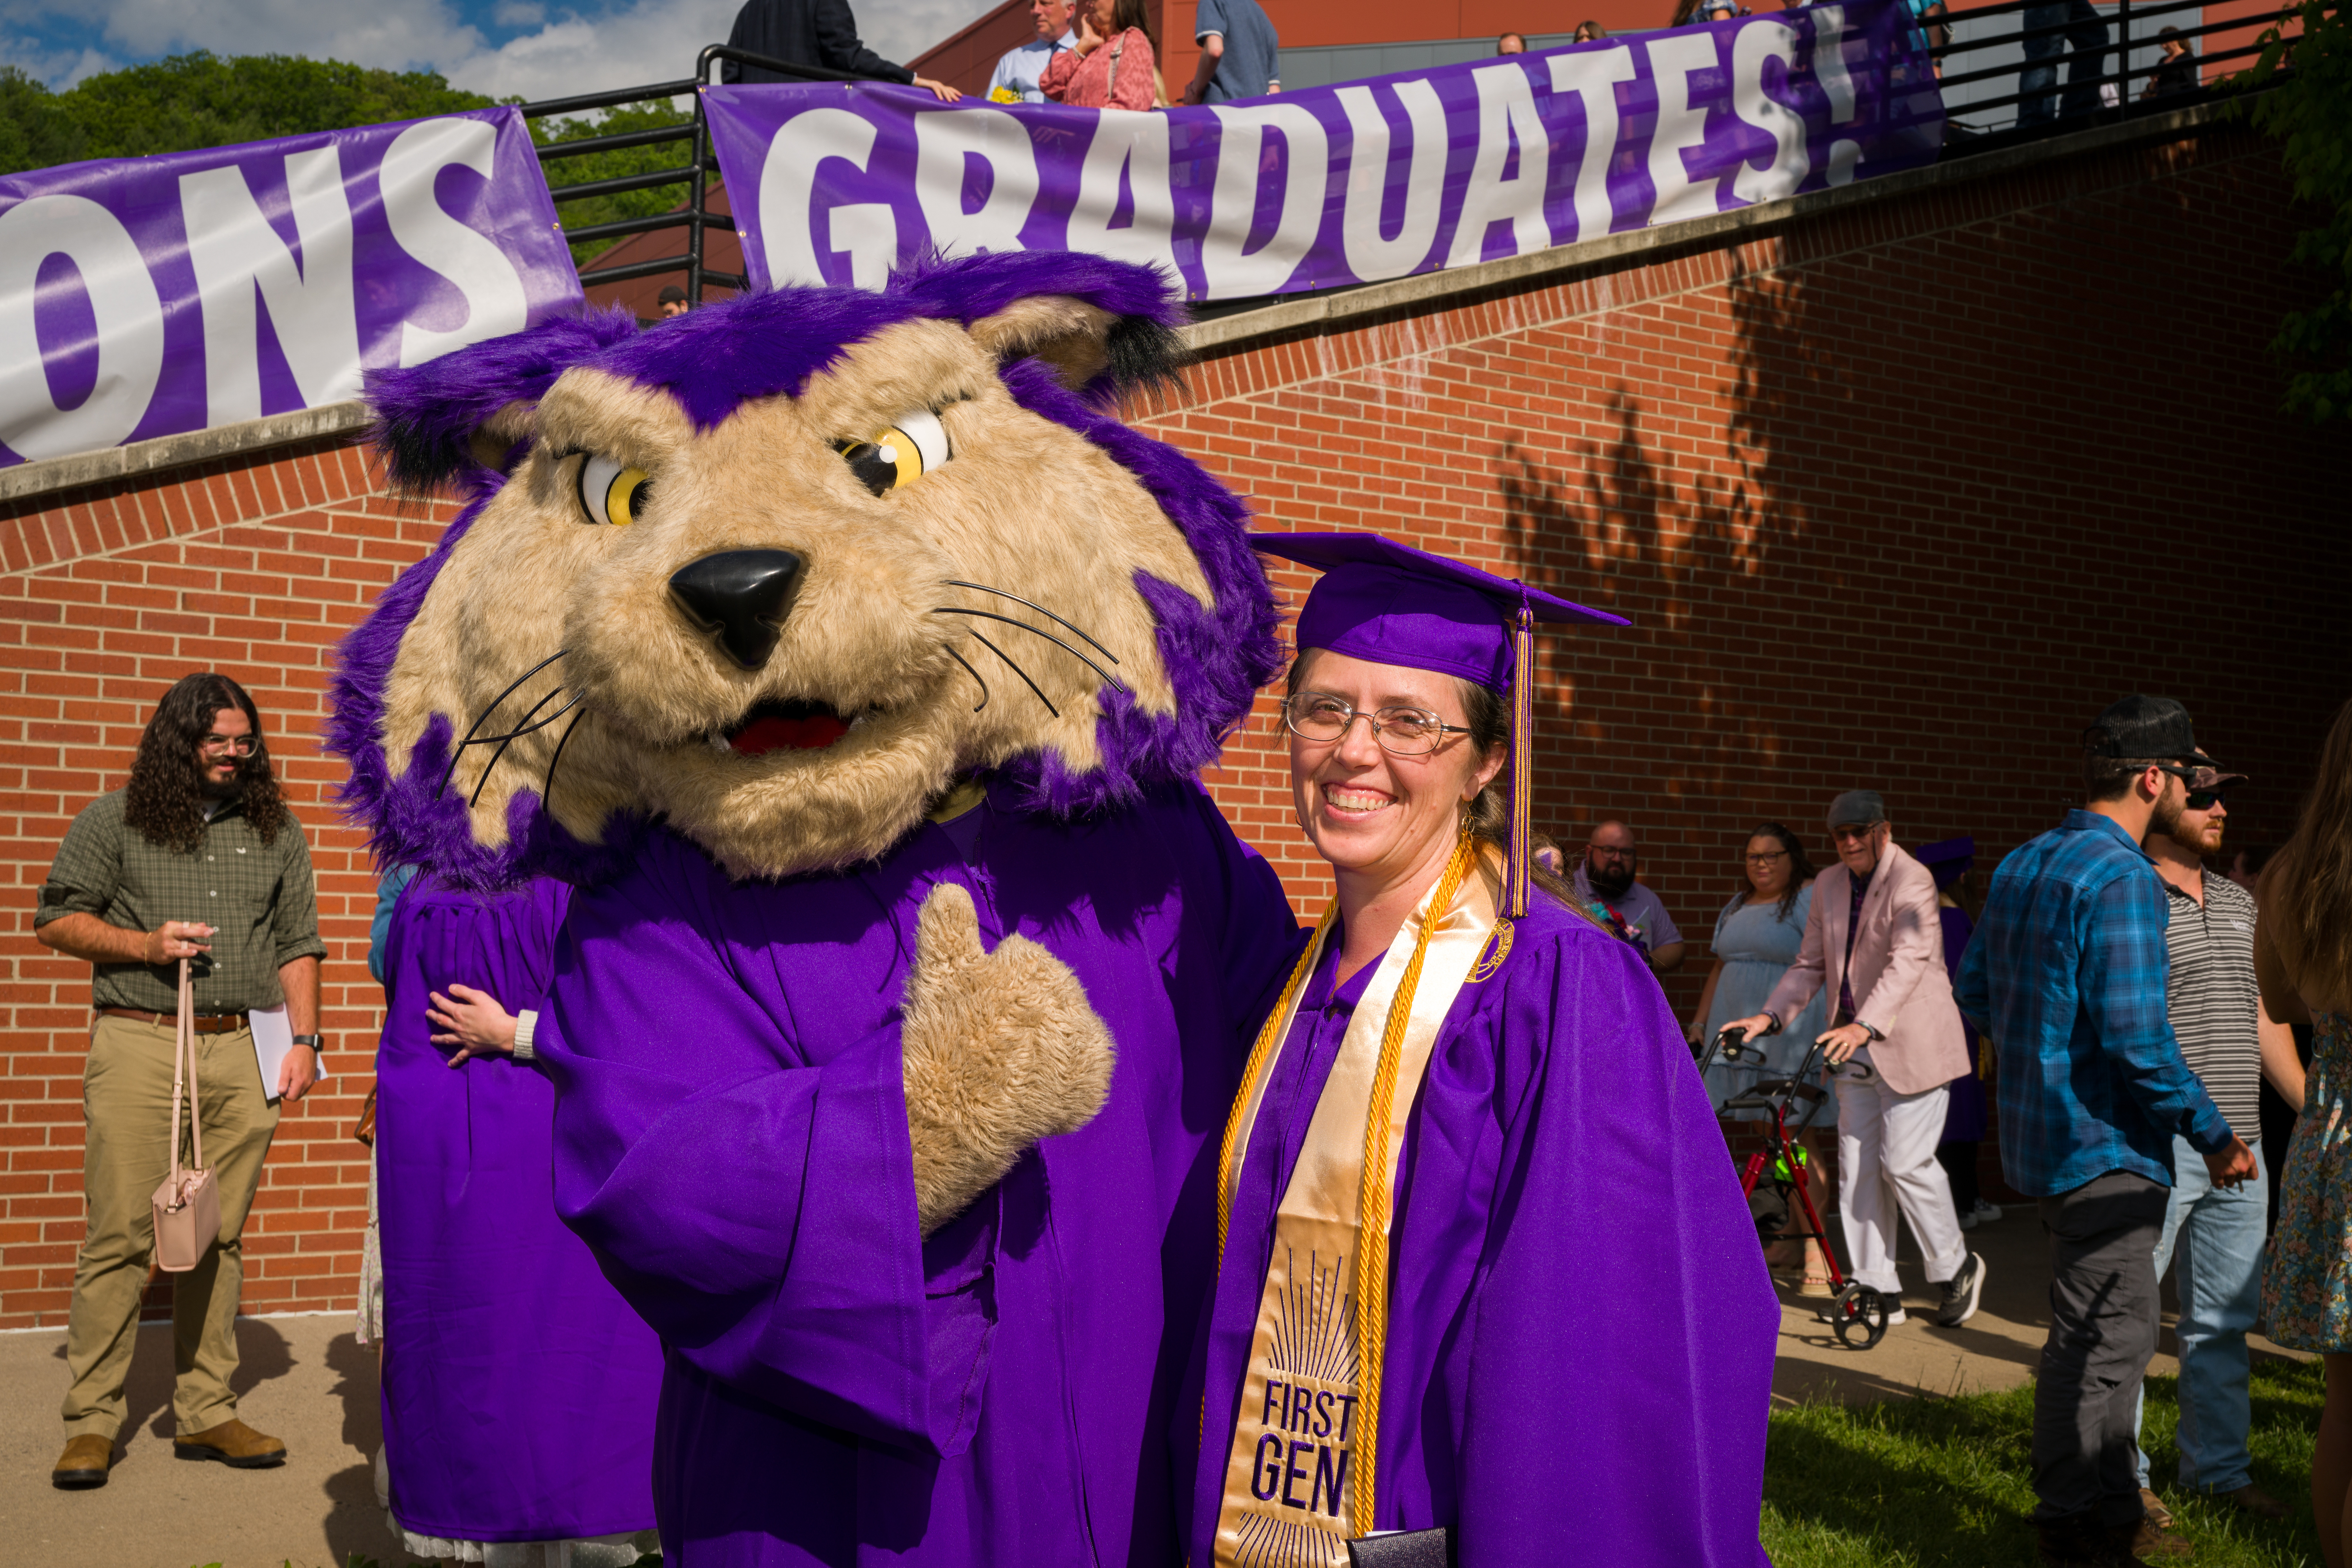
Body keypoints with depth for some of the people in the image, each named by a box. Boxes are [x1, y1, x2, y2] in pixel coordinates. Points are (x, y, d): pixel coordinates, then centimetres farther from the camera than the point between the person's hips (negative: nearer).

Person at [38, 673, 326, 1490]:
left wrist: (304, 1038, 5)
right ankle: (92, 1422, 5)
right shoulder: (112, 822, 7)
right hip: (139, 1046, -2)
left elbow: (298, 943, 14)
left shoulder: (277, 832, 14)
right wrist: (145, 945, -8)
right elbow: (55, 919, 7)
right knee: (119, 1237, -4)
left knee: (218, 1238, 6)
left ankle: (206, 1414, 13)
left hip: (242, 1054, 3)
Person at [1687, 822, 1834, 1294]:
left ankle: (1814, 1250, -7)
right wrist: (1700, 1019, 21)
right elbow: (1720, 967, 26)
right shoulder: (1738, 905, 20)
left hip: (1794, 1039, -7)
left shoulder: (1811, 899, -4)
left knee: (1799, 1140, -9)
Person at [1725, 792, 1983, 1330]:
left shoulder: (1911, 881, -12)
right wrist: (1769, 1016, -3)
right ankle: (1879, 1290, 12)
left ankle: (1957, 1268, 15)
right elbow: (1811, 965, 13)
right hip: (1854, 1044, 7)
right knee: (1856, 1167, 5)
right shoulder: (1828, 886, 10)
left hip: (1909, 1042, -7)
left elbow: (1908, 961, -25)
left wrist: (1864, 1025, -37)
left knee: (1905, 1162, -7)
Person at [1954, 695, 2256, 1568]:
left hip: (2040, 1135, 10)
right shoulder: (2123, 877, -18)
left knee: (2107, 1332, 19)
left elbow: (1974, 993, 16)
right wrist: (2213, 1136, -13)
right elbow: (2135, 1033, -23)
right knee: (2102, 1341, -1)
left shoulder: (2020, 867, 10)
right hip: (2106, 1144, -10)